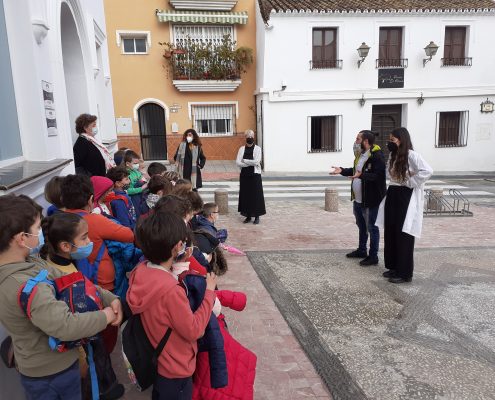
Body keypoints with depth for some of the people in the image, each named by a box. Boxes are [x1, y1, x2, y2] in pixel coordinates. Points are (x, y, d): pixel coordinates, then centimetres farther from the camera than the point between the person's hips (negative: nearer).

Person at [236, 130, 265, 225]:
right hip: (244, 175, 3)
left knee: (256, 195, 0)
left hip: (255, 175, -3)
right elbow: (238, 163, -5)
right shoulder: (242, 149, 6)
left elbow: (257, 161, -15)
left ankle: (257, 216, 10)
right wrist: (251, 163, -13)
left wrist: (244, 161, -8)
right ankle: (248, 216, 16)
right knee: (245, 195, 5)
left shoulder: (257, 148, 0)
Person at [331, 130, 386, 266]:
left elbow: (378, 176, -26)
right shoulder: (361, 154, 11)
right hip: (357, 199, 10)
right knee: (361, 226, 22)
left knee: (372, 228, 2)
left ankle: (373, 256, 14)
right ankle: (361, 250, 37)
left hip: (370, 200, -10)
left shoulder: (377, 156, -18)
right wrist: (342, 170, 8)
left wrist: (362, 176, -37)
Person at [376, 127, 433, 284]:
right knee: (391, 233, 12)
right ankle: (394, 267, 25)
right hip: (392, 195, 9)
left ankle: (405, 273, 8)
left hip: (406, 197, -8)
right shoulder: (393, 156, 11)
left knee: (403, 235, -2)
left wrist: (410, 182, -18)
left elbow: (427, 171, -26)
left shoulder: (412, 155, -15)